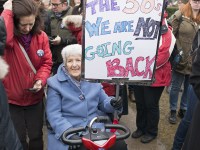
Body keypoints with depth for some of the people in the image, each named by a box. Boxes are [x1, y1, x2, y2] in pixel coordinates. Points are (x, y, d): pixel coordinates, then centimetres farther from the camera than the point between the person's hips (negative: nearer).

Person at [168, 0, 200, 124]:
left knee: (190, 88, 15)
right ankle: (173, 111, 27)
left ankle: (183, 109, 34)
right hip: (181, 60, -3)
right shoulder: (180, 15, -5)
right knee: (176, 87, 10)